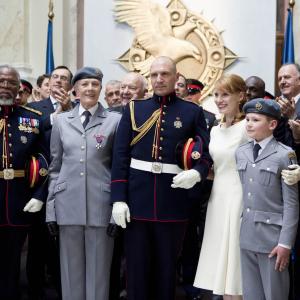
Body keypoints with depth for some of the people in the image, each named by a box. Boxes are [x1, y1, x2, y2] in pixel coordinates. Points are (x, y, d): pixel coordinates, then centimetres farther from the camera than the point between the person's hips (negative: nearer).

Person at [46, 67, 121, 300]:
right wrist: (51, 207, 5)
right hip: (68, 204, 2)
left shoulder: (115, 120, 2)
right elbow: (55, 167, 10)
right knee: (71, 269, 8)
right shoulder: (61, 121, 10)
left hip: (101, 204, -2)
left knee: (98, 270, 4)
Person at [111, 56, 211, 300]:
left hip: (173, 202, -1)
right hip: (137, 200, 1)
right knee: (136, 267, 7)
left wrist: (197, 173, -19)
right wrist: (118, 198, -6)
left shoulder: (193, 112, 4)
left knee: (167, 267, 10)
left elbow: (207, 152, 3)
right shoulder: (134, 109, 6)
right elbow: (120, 155, 2)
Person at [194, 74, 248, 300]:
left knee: (234, 258, -2)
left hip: (238, 197, -7)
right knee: (221, 261, 12)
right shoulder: (215, 130, 13)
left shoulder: (247, 127, -10)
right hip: (217, 197, 8)